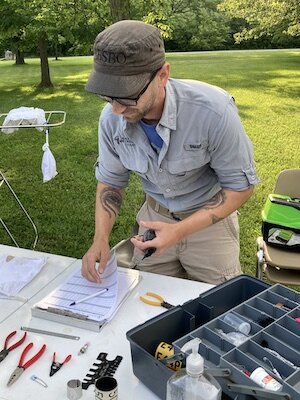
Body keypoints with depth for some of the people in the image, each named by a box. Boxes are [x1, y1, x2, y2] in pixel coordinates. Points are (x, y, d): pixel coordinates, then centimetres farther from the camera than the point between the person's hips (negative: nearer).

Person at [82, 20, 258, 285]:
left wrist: (179, 231, -29)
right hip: (155, 216, 3)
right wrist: (101, 238, -15)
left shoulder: (212, 110, -31)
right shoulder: (112, 118, -17)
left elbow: (241, 186, -20)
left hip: (209, 218, -3)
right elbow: (110, 181, -1)